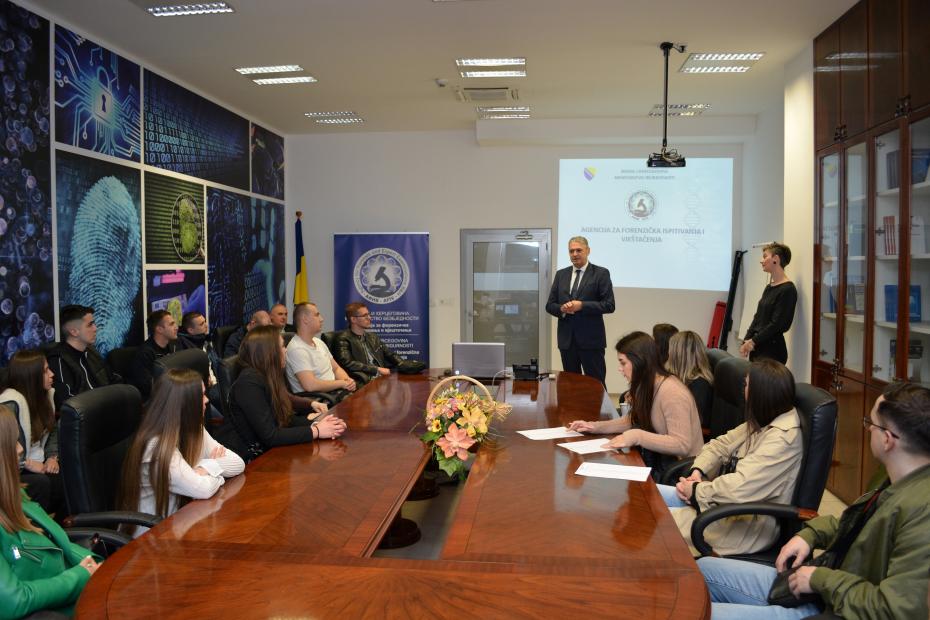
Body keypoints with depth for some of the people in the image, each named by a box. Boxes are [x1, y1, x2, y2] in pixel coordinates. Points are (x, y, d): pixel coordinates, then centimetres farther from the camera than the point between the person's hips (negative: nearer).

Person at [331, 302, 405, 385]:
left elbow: (390, 355, 26)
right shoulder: (344, 339, -1)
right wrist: (378, 369, -15)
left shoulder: (372, 337, 21)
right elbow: (347, 363, -14)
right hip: (363, 383, -7)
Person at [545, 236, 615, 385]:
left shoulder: (601, 274, -1)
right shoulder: (561, 274, 12)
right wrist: (562, 309, -11)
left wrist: (582, 305, -18)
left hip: (591, 339, -4)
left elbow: (609, 305, -8)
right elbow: (550, 305, 11)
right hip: (566, 339, 4)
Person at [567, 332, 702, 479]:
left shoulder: (672, 393, -23)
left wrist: (637, 436, -30)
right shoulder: (646, 387, 5)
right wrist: (596, 426, 4)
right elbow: (633, 420, 16)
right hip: (660, 462, 7)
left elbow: (682, 445, -27)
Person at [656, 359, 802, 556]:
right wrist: (698, 470, -6)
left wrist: (697, 491, -15)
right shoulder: (762, 422, 5)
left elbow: (740, 487, -30)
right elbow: (722, 444, 12)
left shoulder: (782, 438, -25)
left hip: (748, 524, -9)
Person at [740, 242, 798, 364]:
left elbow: (777, 324, -16)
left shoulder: (787, 289, -12)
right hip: (757, 348, 8)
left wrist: (753, 341, -11)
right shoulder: (769, 287, 14)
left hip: (772, 349, -8)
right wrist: (746, 341, 3)